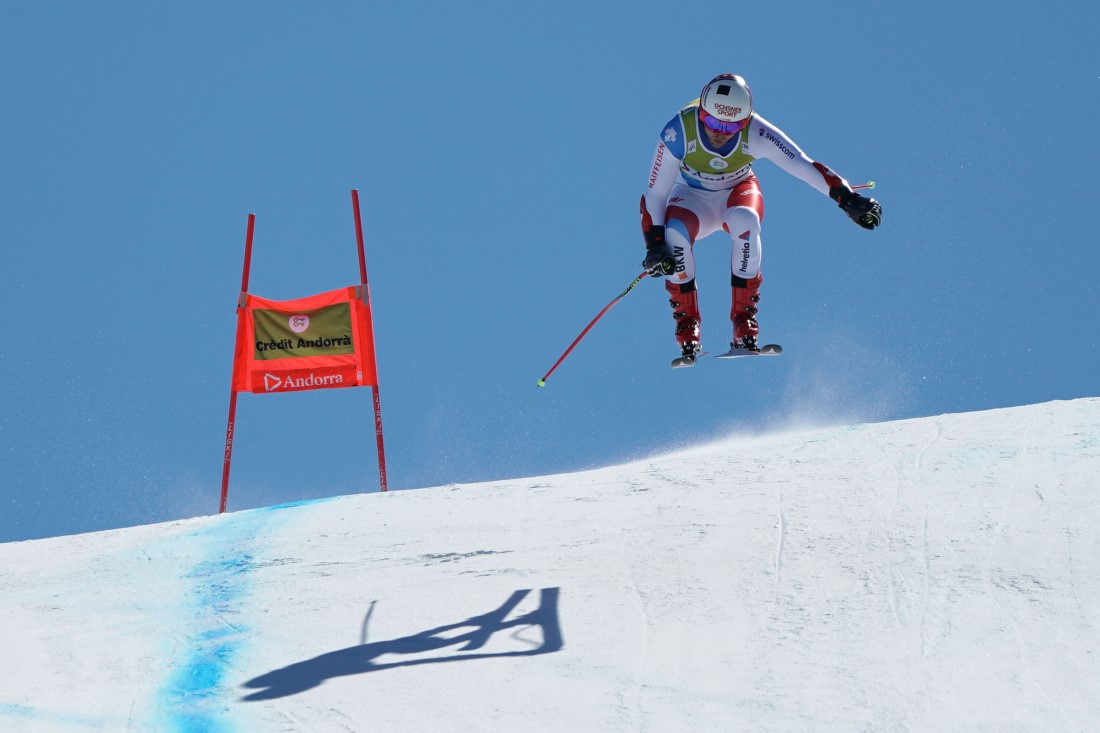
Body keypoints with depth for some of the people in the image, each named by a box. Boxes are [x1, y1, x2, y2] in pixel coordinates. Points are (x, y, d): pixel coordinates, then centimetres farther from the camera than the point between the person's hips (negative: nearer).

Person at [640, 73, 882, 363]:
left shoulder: (755, 133, -29)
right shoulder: (678, 133, -30)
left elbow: (803, 165, -33)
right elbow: (655, 192, -22)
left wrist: (849, 199, -44)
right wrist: (654, 244, -30)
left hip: (738, 191, 0)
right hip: (692, 199, 0)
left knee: (745, 221, -37)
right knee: (675, 234, -34)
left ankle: (745, 329, -27)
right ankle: (688, 334, -17)